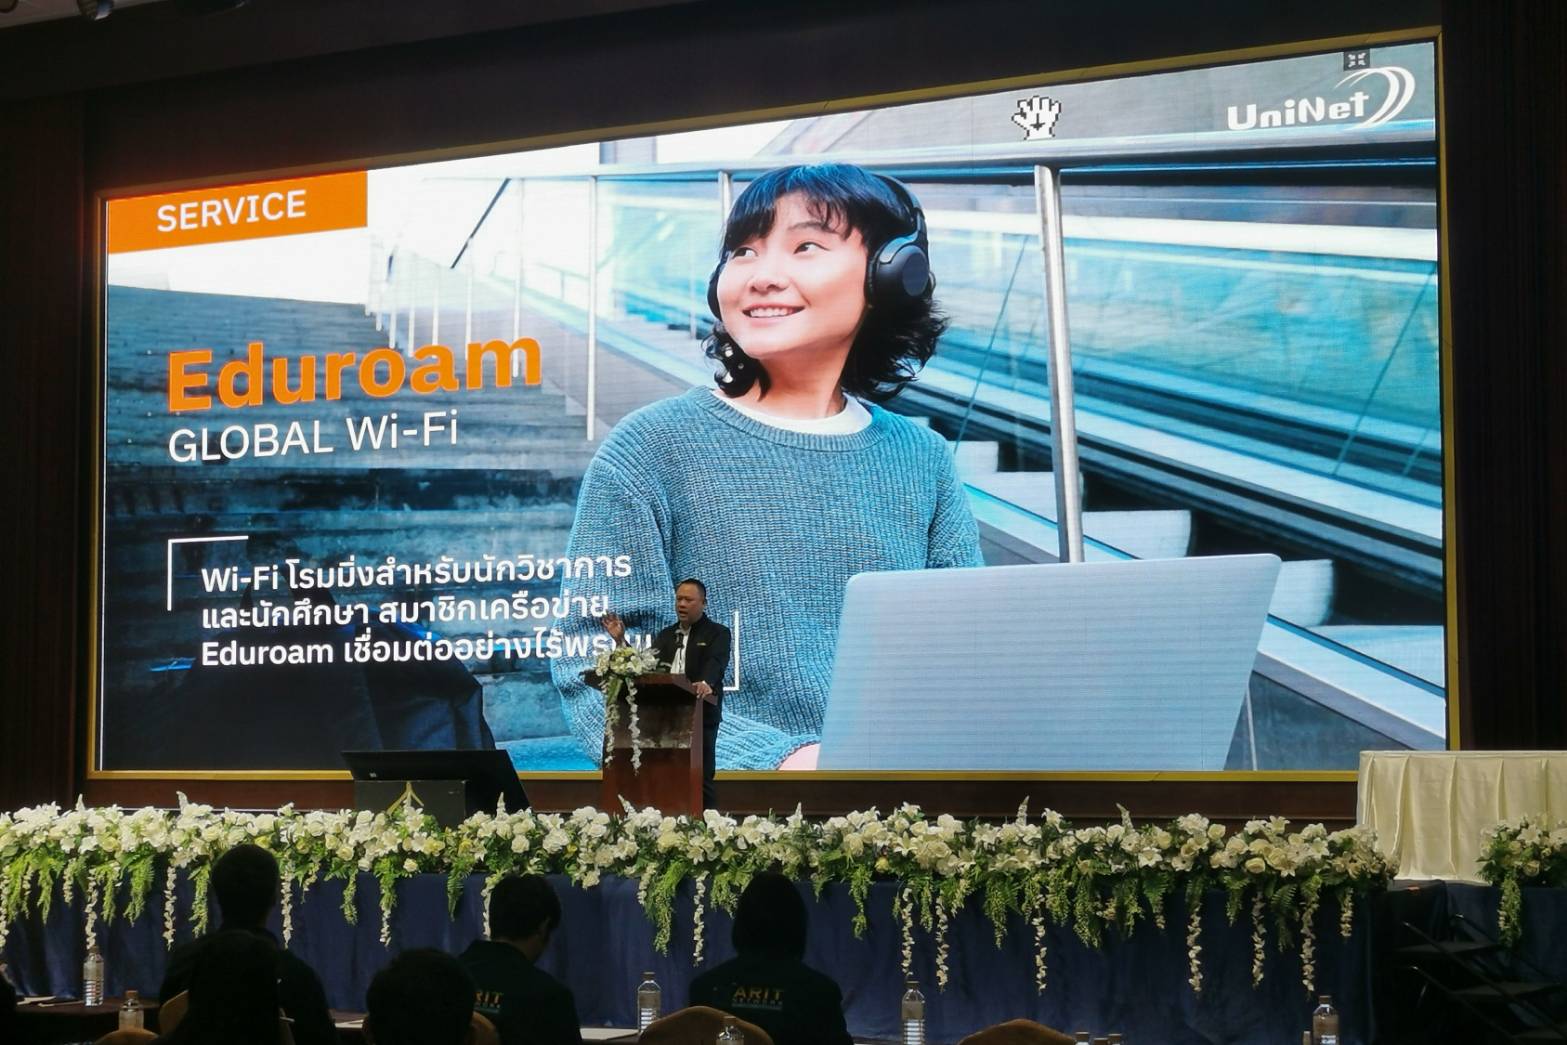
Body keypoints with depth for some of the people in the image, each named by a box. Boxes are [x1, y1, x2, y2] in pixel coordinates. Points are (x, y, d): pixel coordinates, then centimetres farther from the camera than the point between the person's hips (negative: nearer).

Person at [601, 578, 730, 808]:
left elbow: (716, 663, -19)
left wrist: (706, 683, -40)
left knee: (701, 778, -5)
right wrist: (621, 641, 1)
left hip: (701, 716, -6)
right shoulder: (665, 635, 19)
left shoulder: (717, 633, 1)